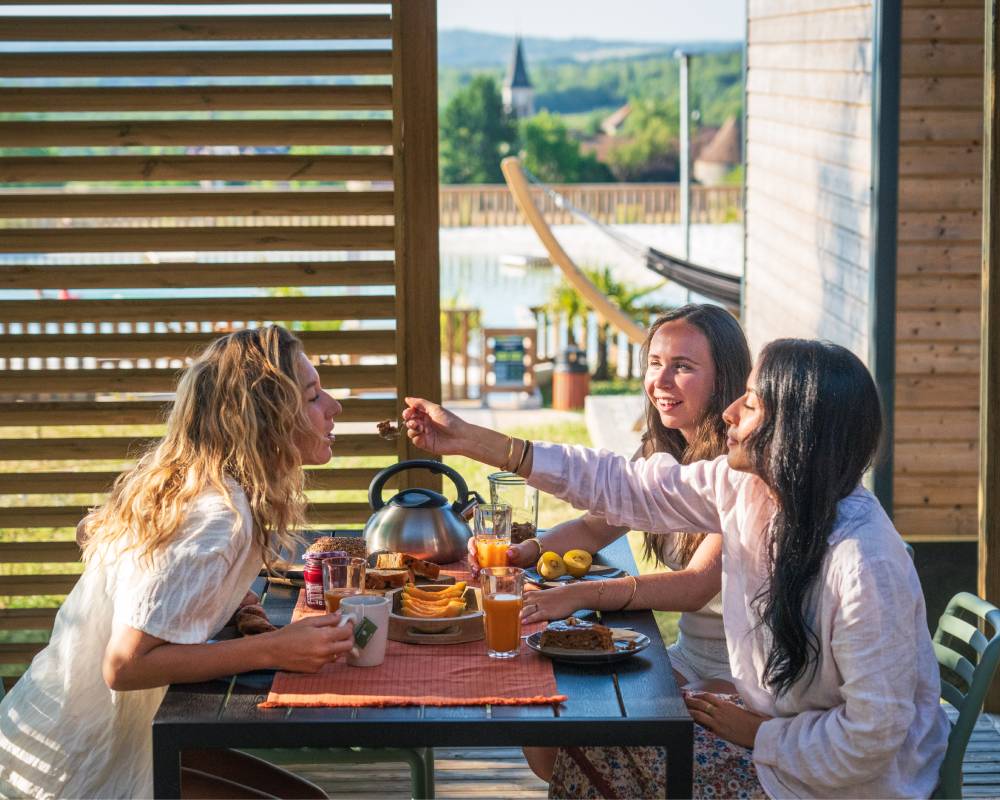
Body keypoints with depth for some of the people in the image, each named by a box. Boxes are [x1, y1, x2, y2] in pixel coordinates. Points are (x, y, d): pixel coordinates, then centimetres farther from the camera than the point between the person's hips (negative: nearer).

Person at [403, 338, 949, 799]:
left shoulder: (864, 564, -32)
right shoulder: (743, 486, -8)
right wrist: (468, 441, 0)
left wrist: (758, 735, -14)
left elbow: (873, 734, -27)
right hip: (772, 727, 7)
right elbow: (621, 488, 0)